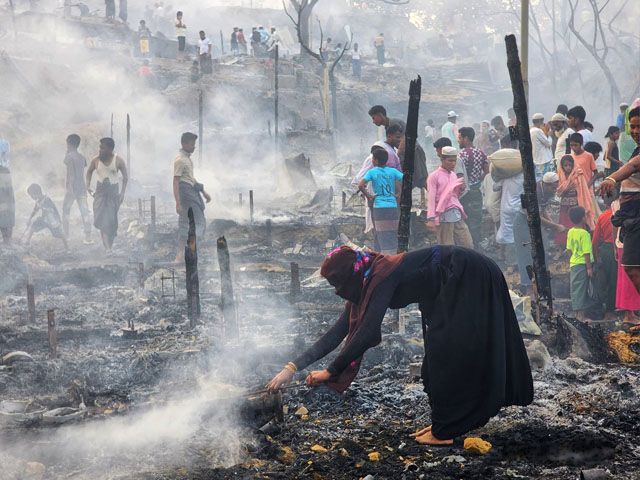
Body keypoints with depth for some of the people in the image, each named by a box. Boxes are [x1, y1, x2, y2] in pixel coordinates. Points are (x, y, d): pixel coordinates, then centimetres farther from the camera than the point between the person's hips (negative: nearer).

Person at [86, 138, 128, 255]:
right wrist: (88, 185, 4)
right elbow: (89, 171, 15)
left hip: (113, 192, 0)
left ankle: (110, 244, 20)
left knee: (112, 220, 1)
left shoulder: (118, 160, -8)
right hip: (100, 192, 0)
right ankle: (107, 247, -19)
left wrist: (123, 192, -2)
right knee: (101, 220, -14)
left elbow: (125, 176, 4)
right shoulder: (95, 160, -4)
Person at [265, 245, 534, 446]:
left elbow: (366, 334, -31)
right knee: (438, 353, 11)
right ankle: (444, 424, 17)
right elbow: (338, 332, 2)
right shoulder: (365, 283, 2)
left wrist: (330, 372, -25)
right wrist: (293, 367, -2)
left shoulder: (383, 277, -25)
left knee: (445, 352, -9)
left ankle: (445, 430, -3)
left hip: (472, 278, -9)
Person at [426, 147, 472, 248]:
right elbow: (431, 199, -10)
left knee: (468, 245, 2)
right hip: (443, 217, -7)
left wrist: (461, 189, 5)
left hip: (457, 215, 7)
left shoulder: (454, 175, 17)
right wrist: (431, 219, -19)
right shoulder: (434, 177, -4)